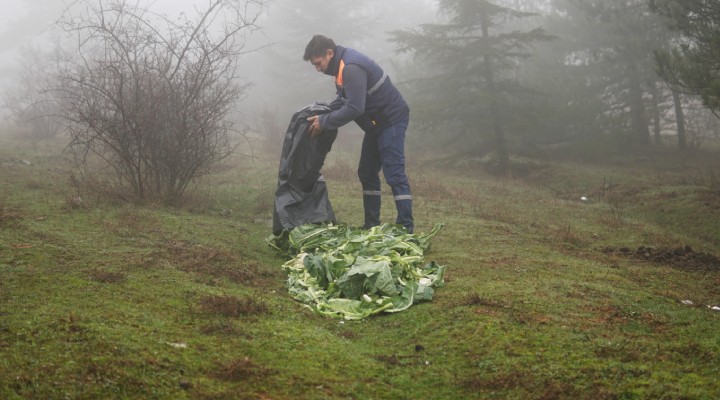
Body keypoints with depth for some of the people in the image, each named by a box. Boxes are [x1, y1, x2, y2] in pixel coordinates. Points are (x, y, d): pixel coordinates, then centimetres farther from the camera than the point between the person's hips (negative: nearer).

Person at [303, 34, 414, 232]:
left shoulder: (352, 68, -25)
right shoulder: (342, 64, 7)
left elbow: (354, 109, -31)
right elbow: (343, 99, 17)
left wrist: (324, 122, -21)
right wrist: (323, 112, 0)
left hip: (391, 120, -11)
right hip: (377, 122, 11)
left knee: (394, 174, -14)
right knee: (367, 173, 12)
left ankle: (406, 228, -15)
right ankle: (372, 225, 18)